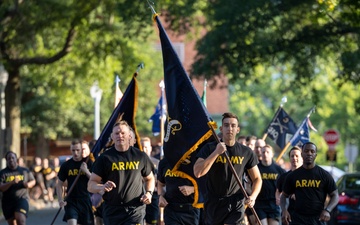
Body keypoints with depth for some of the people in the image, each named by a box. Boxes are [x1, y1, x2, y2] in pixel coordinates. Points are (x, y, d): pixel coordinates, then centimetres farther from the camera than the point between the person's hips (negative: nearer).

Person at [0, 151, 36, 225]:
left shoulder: (25, 171, 8)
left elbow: (33, 181, 18)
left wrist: (28, 184, -6)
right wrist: (11, 183, -26)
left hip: (22, 199, -2)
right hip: (8, 202, 2)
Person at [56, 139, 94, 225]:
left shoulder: (88, 163, 0)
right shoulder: (66, 165, 1)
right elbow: (59, 184, 6)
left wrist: (86, 171, -17)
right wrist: (60, 199, -8)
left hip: (85, 200, 1)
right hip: (71, 201, -1)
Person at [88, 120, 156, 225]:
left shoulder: (140, 156, 6)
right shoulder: (104, 158, 1)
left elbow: (149, 179, 21)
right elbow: (90, 185, 0)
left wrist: (149, 193, 1)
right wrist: (102, 187, -22)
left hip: (135, 210, -1)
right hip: (112, 211, 1)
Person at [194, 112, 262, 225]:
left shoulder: (246, 152, 3)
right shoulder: (209, 148, -2)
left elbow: (257, 179, 10)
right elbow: (197, 172, -15)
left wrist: (253, 196, -9)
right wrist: (216, 153, -20)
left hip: (235, 206, -1)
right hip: (213, 206, 1)